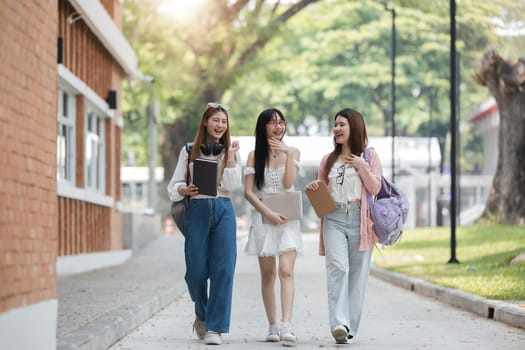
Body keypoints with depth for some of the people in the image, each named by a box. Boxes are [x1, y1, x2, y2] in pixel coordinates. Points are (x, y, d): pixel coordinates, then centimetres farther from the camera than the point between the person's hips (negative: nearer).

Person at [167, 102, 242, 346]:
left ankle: (215, 328, -7)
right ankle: (202, 316, 24)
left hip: (223, 210, 0)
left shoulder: (231, 151, 11)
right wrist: (185, 190, -12)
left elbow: (232, 185, -2)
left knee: (223, 270, -9)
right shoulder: (189, 151, 10)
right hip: (197, 210, 0)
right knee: (196, 271, -2)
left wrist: (230, 155, -7)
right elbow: (174, 184, 9)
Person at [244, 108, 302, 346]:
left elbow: (288, 183, -6)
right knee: (267, 274, 3)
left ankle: (286, 326, -24)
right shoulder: (255, 156, 6)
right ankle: (273, 326, 11)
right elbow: (248, 192, -1)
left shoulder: (292, 152, 9)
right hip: (263, 217, 1)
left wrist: (287, 153, -8)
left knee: (286, 271, -14)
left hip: (287, 218, -1)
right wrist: (269, 213, -13)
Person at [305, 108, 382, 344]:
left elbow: (374, 188, 1)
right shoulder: (328, 160, 19)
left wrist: (361, 165, -9)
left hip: (360, 220, -1)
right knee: (337, 269, -16)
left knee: (357, 273, 0)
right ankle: (339, 323, -27)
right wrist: (314, 189, 4)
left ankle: (350, 326, 7)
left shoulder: (369, 156, 9)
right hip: (334, 219, 1)